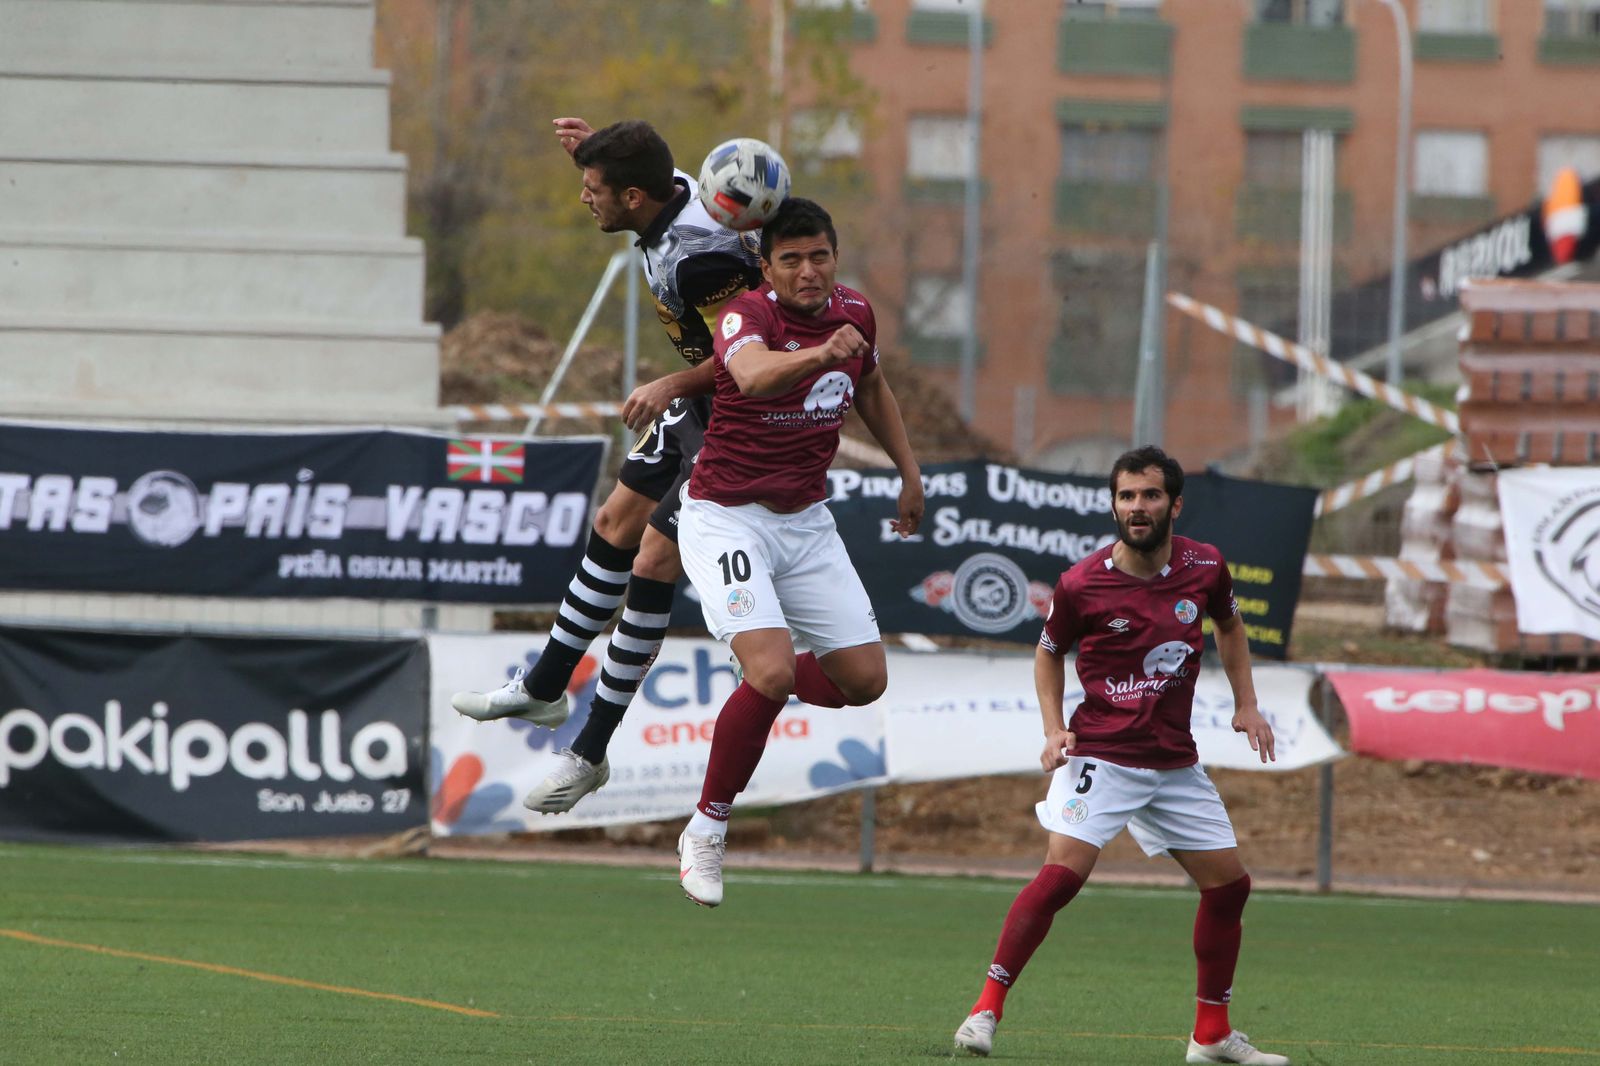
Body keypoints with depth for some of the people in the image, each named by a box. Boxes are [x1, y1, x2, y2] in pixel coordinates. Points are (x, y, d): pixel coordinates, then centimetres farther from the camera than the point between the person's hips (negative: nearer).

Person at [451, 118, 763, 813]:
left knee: (653, 565, -10)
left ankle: (590, 754, -3)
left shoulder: (697, 257, -33)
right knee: (615, 526, 18)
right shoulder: (673, 191, -4)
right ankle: (544, 689, 34)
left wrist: (673, 385, -36)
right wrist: (590, 152, 5)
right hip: (697, 406, 10)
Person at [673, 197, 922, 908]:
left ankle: (763, 689, 34)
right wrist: (820, 353, -63)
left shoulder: (854, 313, 1)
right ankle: (706, 829, -6)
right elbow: (754, 374, -45)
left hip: (805, 522, 7)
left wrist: (908, 469, 21)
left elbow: (870, 385, 23)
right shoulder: (748, 317, -21)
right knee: (773, 670, -24)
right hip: (726, 520, -7)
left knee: (865, 680, 2)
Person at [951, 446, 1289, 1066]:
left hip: (1176, 762, 5)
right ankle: (986, 1009, -17)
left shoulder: (1205, 568, -1)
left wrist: (1246, 705, 13)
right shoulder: (1081, 585, -10)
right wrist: (1054, 727, -3)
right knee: (1062, 874, -22)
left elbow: (1229, 628, 21)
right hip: (1101, 754, -5)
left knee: (1228, 884, 7)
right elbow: (1049, 652, 9)